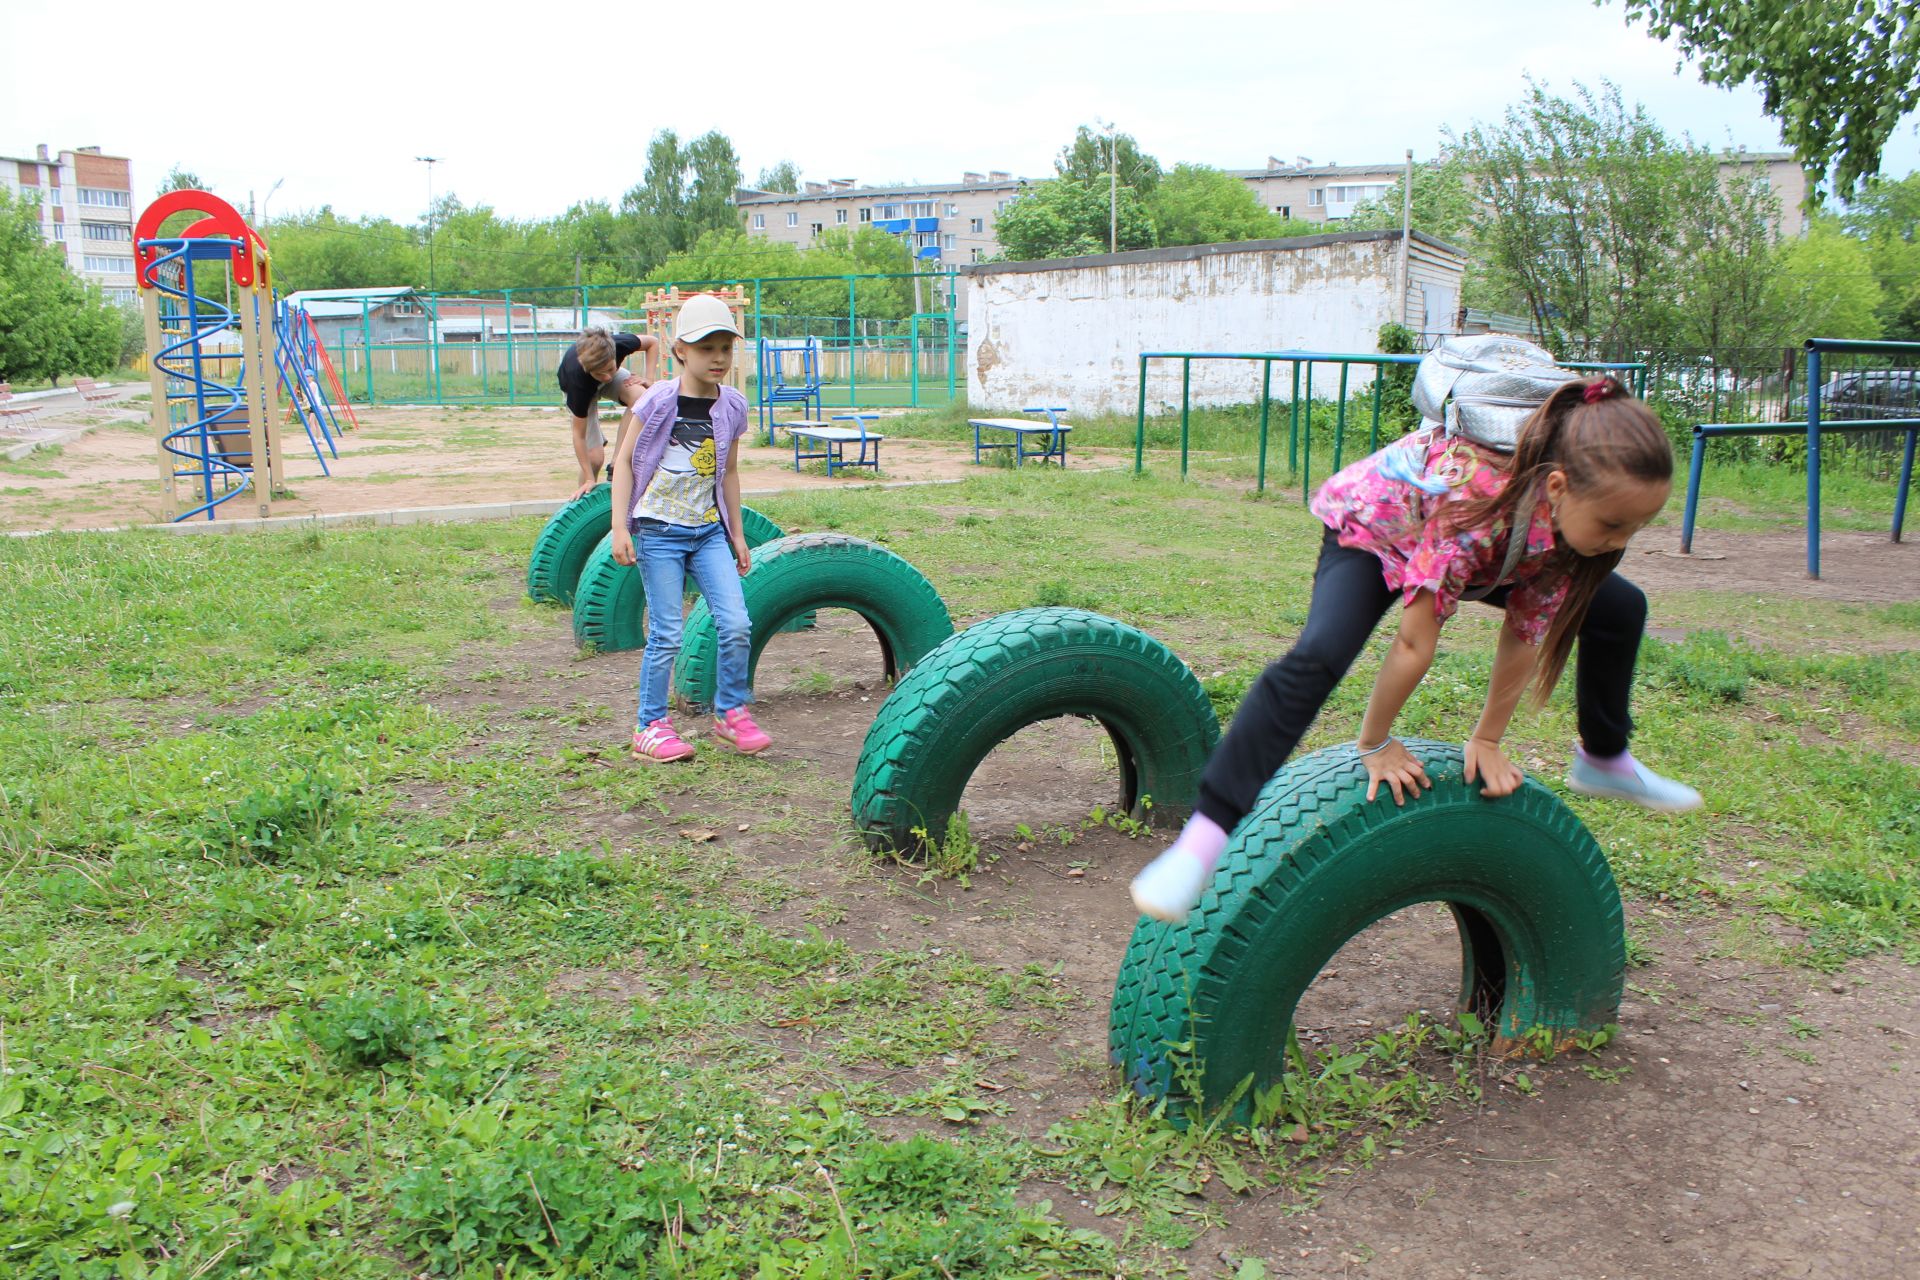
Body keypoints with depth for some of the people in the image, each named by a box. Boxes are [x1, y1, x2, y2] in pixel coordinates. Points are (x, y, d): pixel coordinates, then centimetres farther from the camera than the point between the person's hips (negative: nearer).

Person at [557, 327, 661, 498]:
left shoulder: (619, 344, -38)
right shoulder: (577, 377, -41)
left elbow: (653, 342, -13)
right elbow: (579, 434, -31)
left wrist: (648, 379, -24)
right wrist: (589, 479, -29)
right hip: (580, 389, -3)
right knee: (595, 457, -14)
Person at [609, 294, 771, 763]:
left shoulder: (731, 406, 4)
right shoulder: (659, 400, -9)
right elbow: (624, 461, -5)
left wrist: (737, 534, 17)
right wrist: (620, 527, -11)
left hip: (709, 530, 4)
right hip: (660, 530, -4)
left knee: (736, 624, -5)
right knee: (667, 636, -2)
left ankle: (731, 714, 14)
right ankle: (651, 726, 14)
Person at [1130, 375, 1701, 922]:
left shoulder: (1576, 512, -25)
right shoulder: (1476, 501, -45)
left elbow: (1525, 635, -15)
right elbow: (1415, 642, -36)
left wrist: (1487, 742, -9)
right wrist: (1375, 744, -25)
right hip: (1369, 528, -7)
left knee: (1618, 608, 8)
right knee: (1315, 660, -34)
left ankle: (1604, 760, 33)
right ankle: (1204, 834, -35)